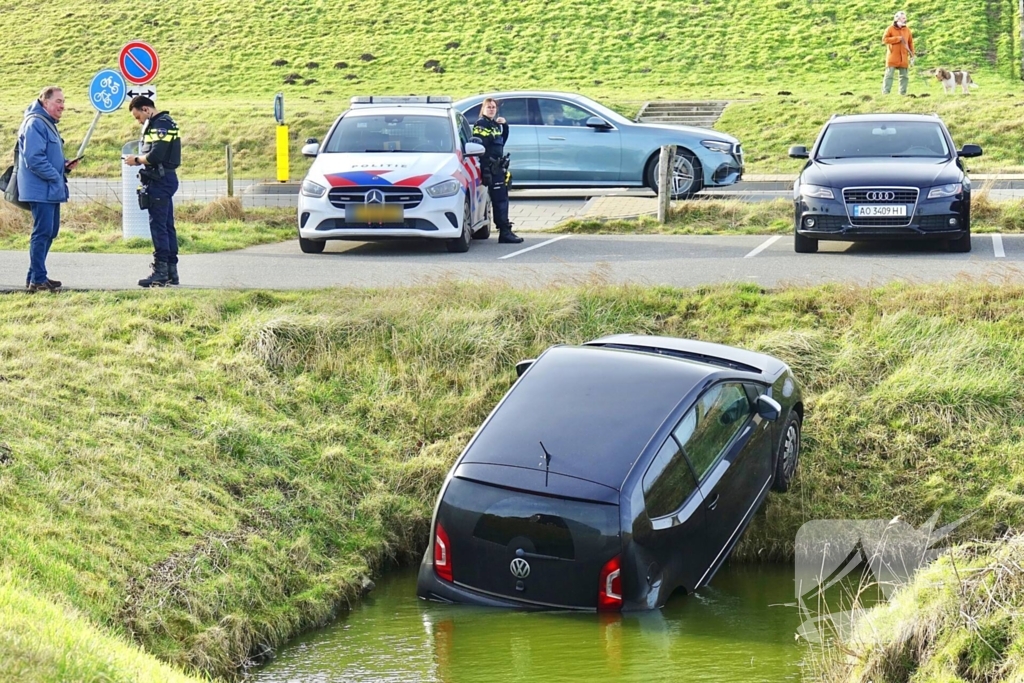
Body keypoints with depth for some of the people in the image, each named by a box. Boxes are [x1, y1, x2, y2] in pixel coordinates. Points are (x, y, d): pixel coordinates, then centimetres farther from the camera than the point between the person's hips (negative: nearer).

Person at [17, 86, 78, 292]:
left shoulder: (48, 124, 17)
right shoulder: (35, 123, -15)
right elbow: (34, 158, -23)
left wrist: (65, 165, 6)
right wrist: (55, 176, -17)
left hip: (51, 190, 10)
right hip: (41, 189, -10)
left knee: (49, 232, 13)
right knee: (42, 232, -9)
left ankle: (36, 276, 20)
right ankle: (37, 279, -6)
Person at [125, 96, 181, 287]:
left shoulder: (160, 124, -14)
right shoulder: (164, 122, 18)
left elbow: (156, 155, -22)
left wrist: (137, 160, -7)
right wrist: (140, 159, 6)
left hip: (159, 180, -11)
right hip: (165, 179, 11)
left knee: (158, 225, -7)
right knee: (167, 226, 12)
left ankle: (161, 271, -6)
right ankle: (171, 272, 15)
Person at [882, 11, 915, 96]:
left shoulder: (907, 30, 9)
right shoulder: (890, 29, -2)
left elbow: (910, 43, 13)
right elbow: (884, 39, -12)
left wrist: (912, 55, 7)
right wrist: (897, 38, -16)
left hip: (903, 58, 4)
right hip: (892, 57, -4)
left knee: (904, 76, 5)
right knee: (889, 75, -7)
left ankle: (902, 93, 12)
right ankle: (885, 93, -6)